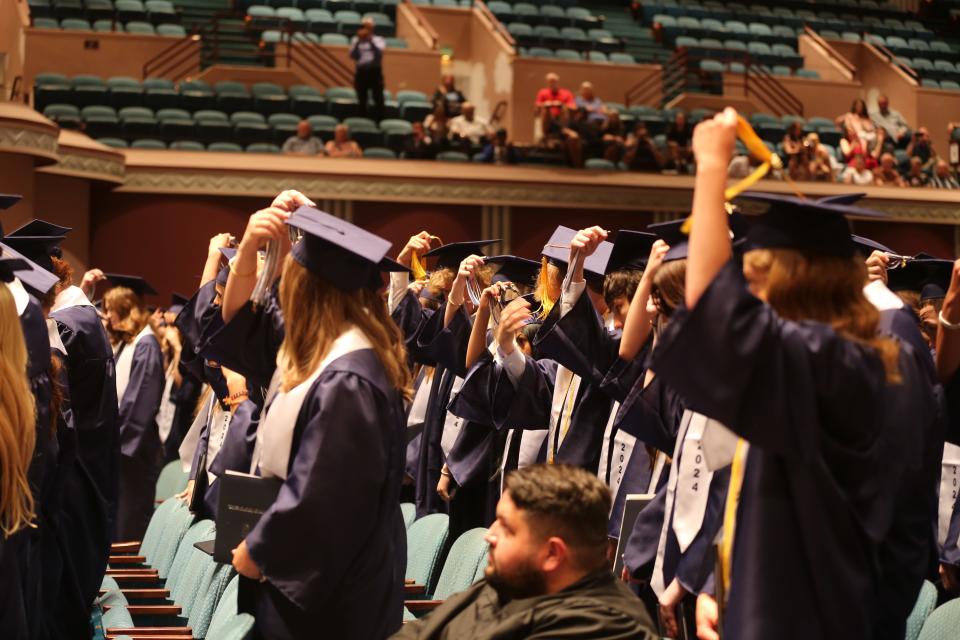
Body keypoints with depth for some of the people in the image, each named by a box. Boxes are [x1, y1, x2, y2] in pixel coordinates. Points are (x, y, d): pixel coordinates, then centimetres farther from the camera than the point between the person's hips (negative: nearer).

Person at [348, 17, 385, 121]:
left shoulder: (379, 40, 6)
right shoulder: (355, 40, 9)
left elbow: (379, 53, -13)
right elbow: (353, 56, -5)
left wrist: (370, 40, -16)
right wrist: (359, 41, -11)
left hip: (375, 72, -2)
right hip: (361, 72, 2)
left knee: (378, 99, -8)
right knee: (362, 100, 6)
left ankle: (379, 121, -4)